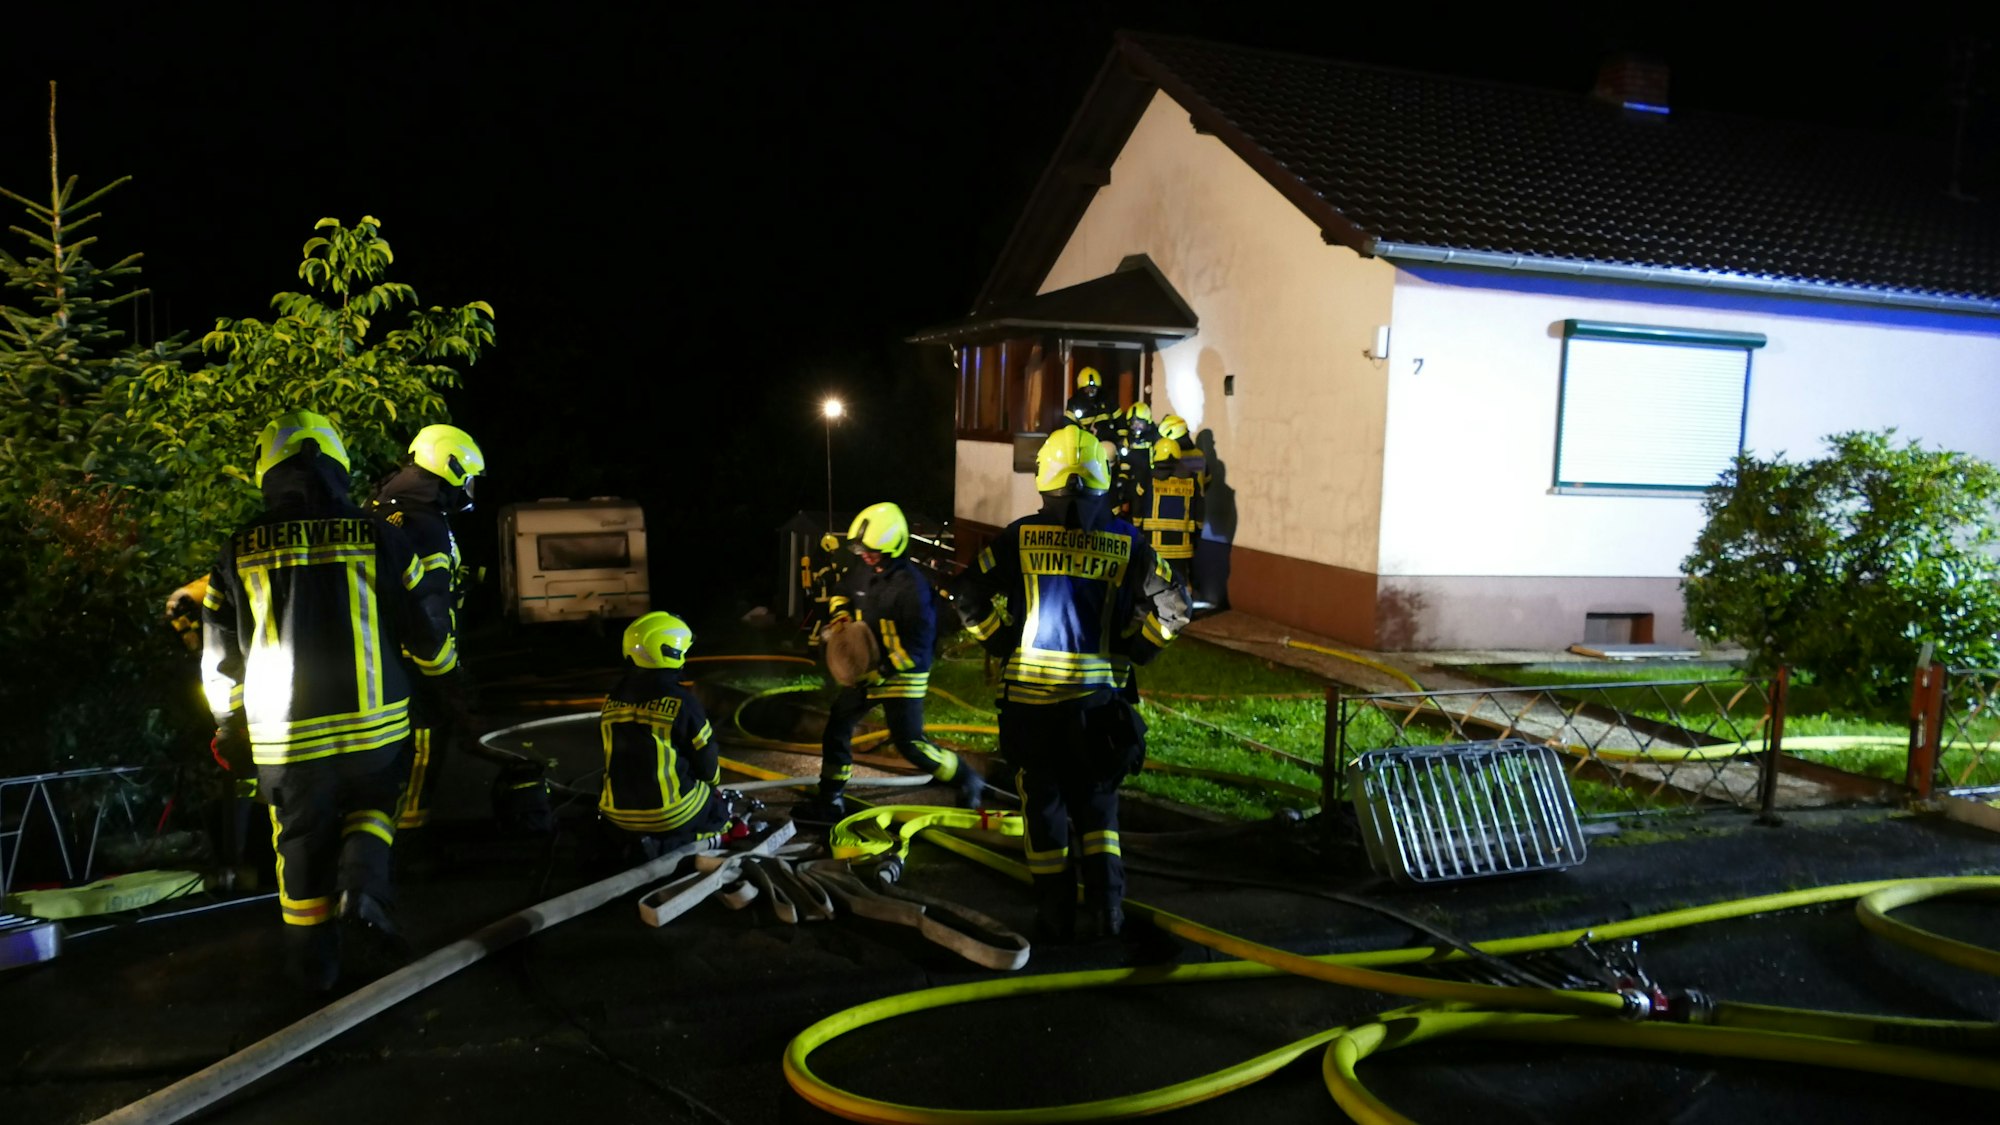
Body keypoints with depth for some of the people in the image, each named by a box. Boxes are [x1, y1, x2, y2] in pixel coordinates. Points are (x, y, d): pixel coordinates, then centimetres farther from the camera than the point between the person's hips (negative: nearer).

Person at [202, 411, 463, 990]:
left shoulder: (239, 552, -1)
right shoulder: (377, 537, -5)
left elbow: (221, 657, 5)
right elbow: (426, 623, 1)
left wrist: (229, 724, 19)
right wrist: (448, 676, 19)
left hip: (285, 736, 1)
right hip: (374, 724, -1)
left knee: (302, 840, 15)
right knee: (370, 806, 21)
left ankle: (313, 962, 24)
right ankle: (362, 888, -6)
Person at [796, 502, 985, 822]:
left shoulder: (910, 584, -21)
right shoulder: (870, 576, 6)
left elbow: (920, 640, -23)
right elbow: (859, 611, 25)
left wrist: (886, 671, -24)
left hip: (902, 676, -9)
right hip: (869, 672, 9)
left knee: (910, 744, -6)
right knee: (837, 728, 8)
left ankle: (968, 781, 13)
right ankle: (829, 801, 20)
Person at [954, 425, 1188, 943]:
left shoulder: (1021, 537, -3)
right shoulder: (1126, 541, 0)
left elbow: (972, 600, -4)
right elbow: (1172, 608, -2)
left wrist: (1007, 643, 8)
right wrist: (1129, 651, 8)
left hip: (1033, 691, -1)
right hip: (1102, 693, 1)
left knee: (1045, 803, 10)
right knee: (1097, 801, 14)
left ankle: (1055, 915, 15)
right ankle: (1105, 907, 5)